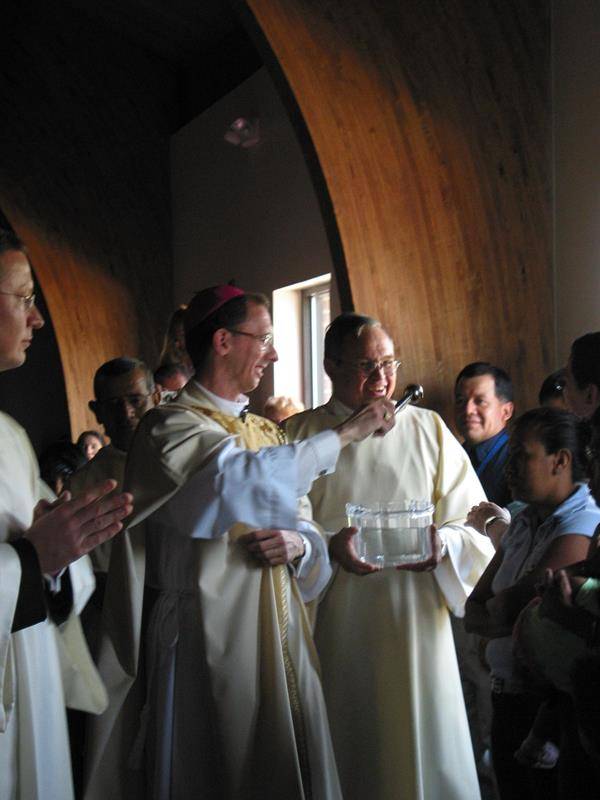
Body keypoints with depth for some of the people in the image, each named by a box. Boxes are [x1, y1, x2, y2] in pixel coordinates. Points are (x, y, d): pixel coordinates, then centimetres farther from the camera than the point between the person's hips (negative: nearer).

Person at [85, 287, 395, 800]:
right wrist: (344, 434, -19)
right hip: (212, 640, -7)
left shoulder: (265, 431, 13)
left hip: (281, 636, 7)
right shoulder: (173, 427, -10)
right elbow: (246, 479, -29)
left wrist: (299, 543, -10)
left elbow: (306, 524, 14)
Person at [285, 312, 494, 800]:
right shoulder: (298, 436, 2)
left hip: (414, 615, 1)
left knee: (422, 747, 8)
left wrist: (440, 544, -17)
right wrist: (330, 544, -20)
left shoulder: (428, 429, 6)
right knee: (345, 748, 9)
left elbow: (474, 522, 3)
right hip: (334, 624, -1)